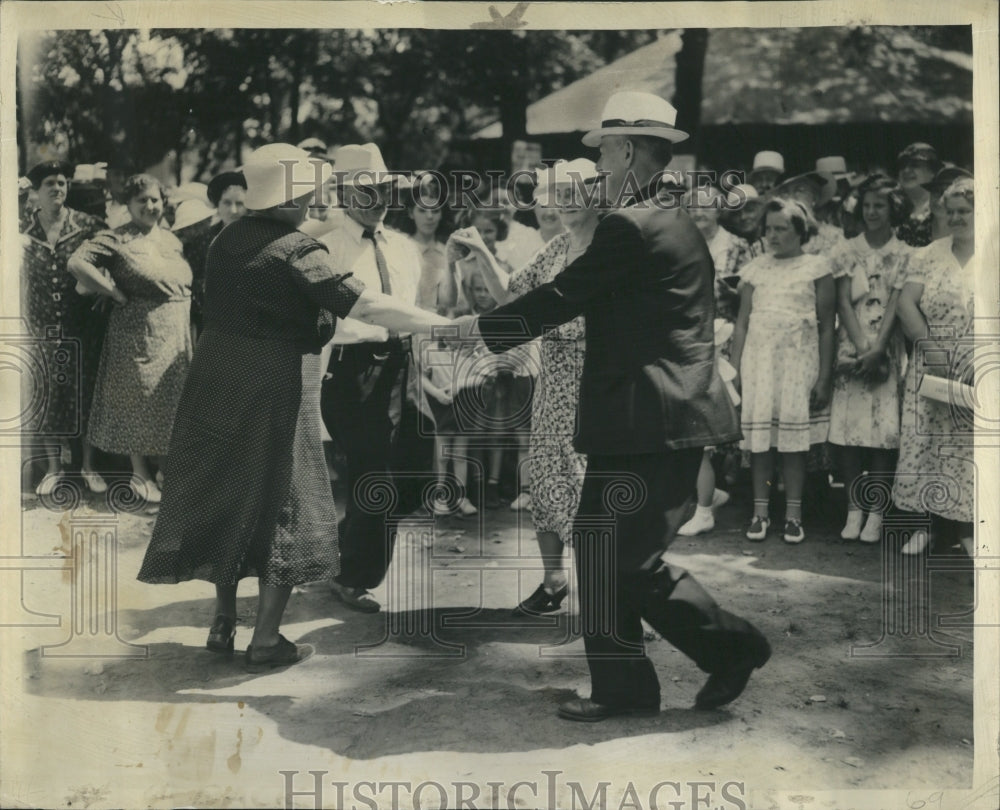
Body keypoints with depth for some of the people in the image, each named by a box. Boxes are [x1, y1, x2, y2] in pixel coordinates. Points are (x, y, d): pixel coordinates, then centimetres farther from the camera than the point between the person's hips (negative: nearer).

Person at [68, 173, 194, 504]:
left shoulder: (172, 240, 11)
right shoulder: (116, 240, -9)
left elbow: (185, 281, 24)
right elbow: (77, 263, -19)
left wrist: (186, 303, 4)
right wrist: (117, 294, -17)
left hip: (177, 336, 6)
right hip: (139, 336, -6)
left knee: (174, 403, 12)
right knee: (138, 404, 4)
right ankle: (140, 473, 16)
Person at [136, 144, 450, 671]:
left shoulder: (229, 239, 5)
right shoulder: (295, 251, -18)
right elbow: (365, 306, -23)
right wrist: (444, 325, -22)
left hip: (217, 383, 7)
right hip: (272, 391, -7)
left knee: (226, 497, 17)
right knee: (280, 509, 4)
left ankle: (224, 620, 26)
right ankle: (265, 641, 9)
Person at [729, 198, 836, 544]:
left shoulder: (816, 268, 4)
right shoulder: (755, 269, 12)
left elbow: (827, 327, 1)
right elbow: (742, 323, 11)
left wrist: (824, 378, -4)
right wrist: (735, 370, 3)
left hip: (798, 359, -2)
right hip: (758, 357, 2)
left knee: (794, 435, -2)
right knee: (759, 435, 0)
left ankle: (793, 514, 6)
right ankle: (760, 512, 6)